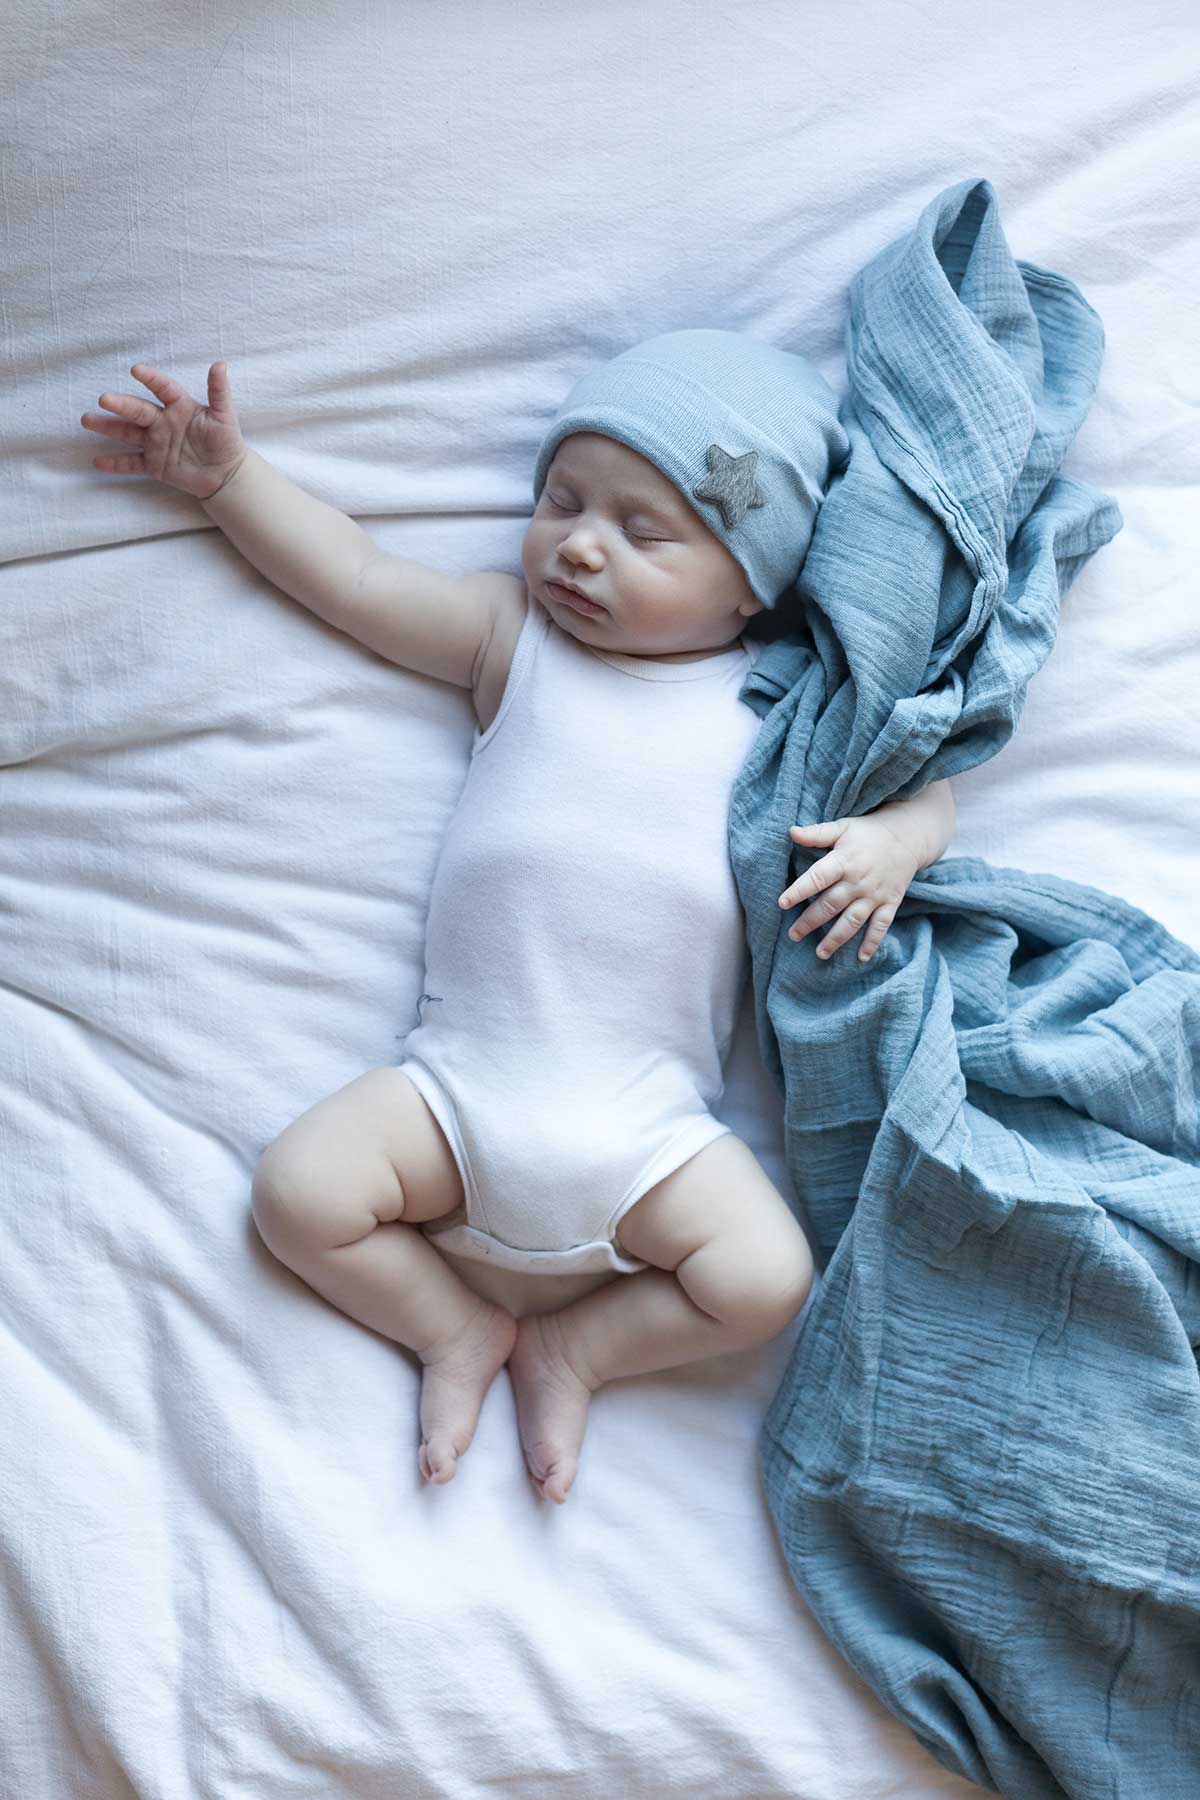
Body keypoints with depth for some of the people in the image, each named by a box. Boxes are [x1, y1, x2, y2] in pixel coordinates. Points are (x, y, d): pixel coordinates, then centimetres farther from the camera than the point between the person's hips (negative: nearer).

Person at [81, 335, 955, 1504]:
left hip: (651, 1122, -1)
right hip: (462, 1075, 1)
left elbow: (921, 783, 10)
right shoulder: (513, 636, 6)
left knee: (765, 1278, -15)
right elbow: (358, 579, 9)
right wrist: (228, 477, 9)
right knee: (297, 1190, -13)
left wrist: (890, 841, -12)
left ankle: (570, 1348, 12)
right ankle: (459, 1329, 13)